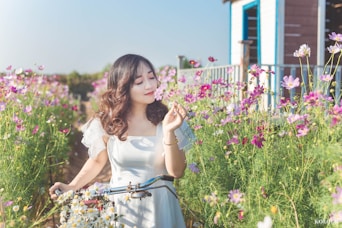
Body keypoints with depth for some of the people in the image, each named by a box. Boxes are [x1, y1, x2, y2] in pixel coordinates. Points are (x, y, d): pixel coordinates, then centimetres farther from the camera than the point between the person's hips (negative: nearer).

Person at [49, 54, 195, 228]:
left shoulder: (165, 119, -11)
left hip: (159, 205, 0)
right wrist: (71, 187, -5)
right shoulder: (106, 122, -8)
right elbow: (97, 161, 8)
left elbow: (176, 172, -13)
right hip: (120, 205, 1)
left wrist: (169, 132, -25)